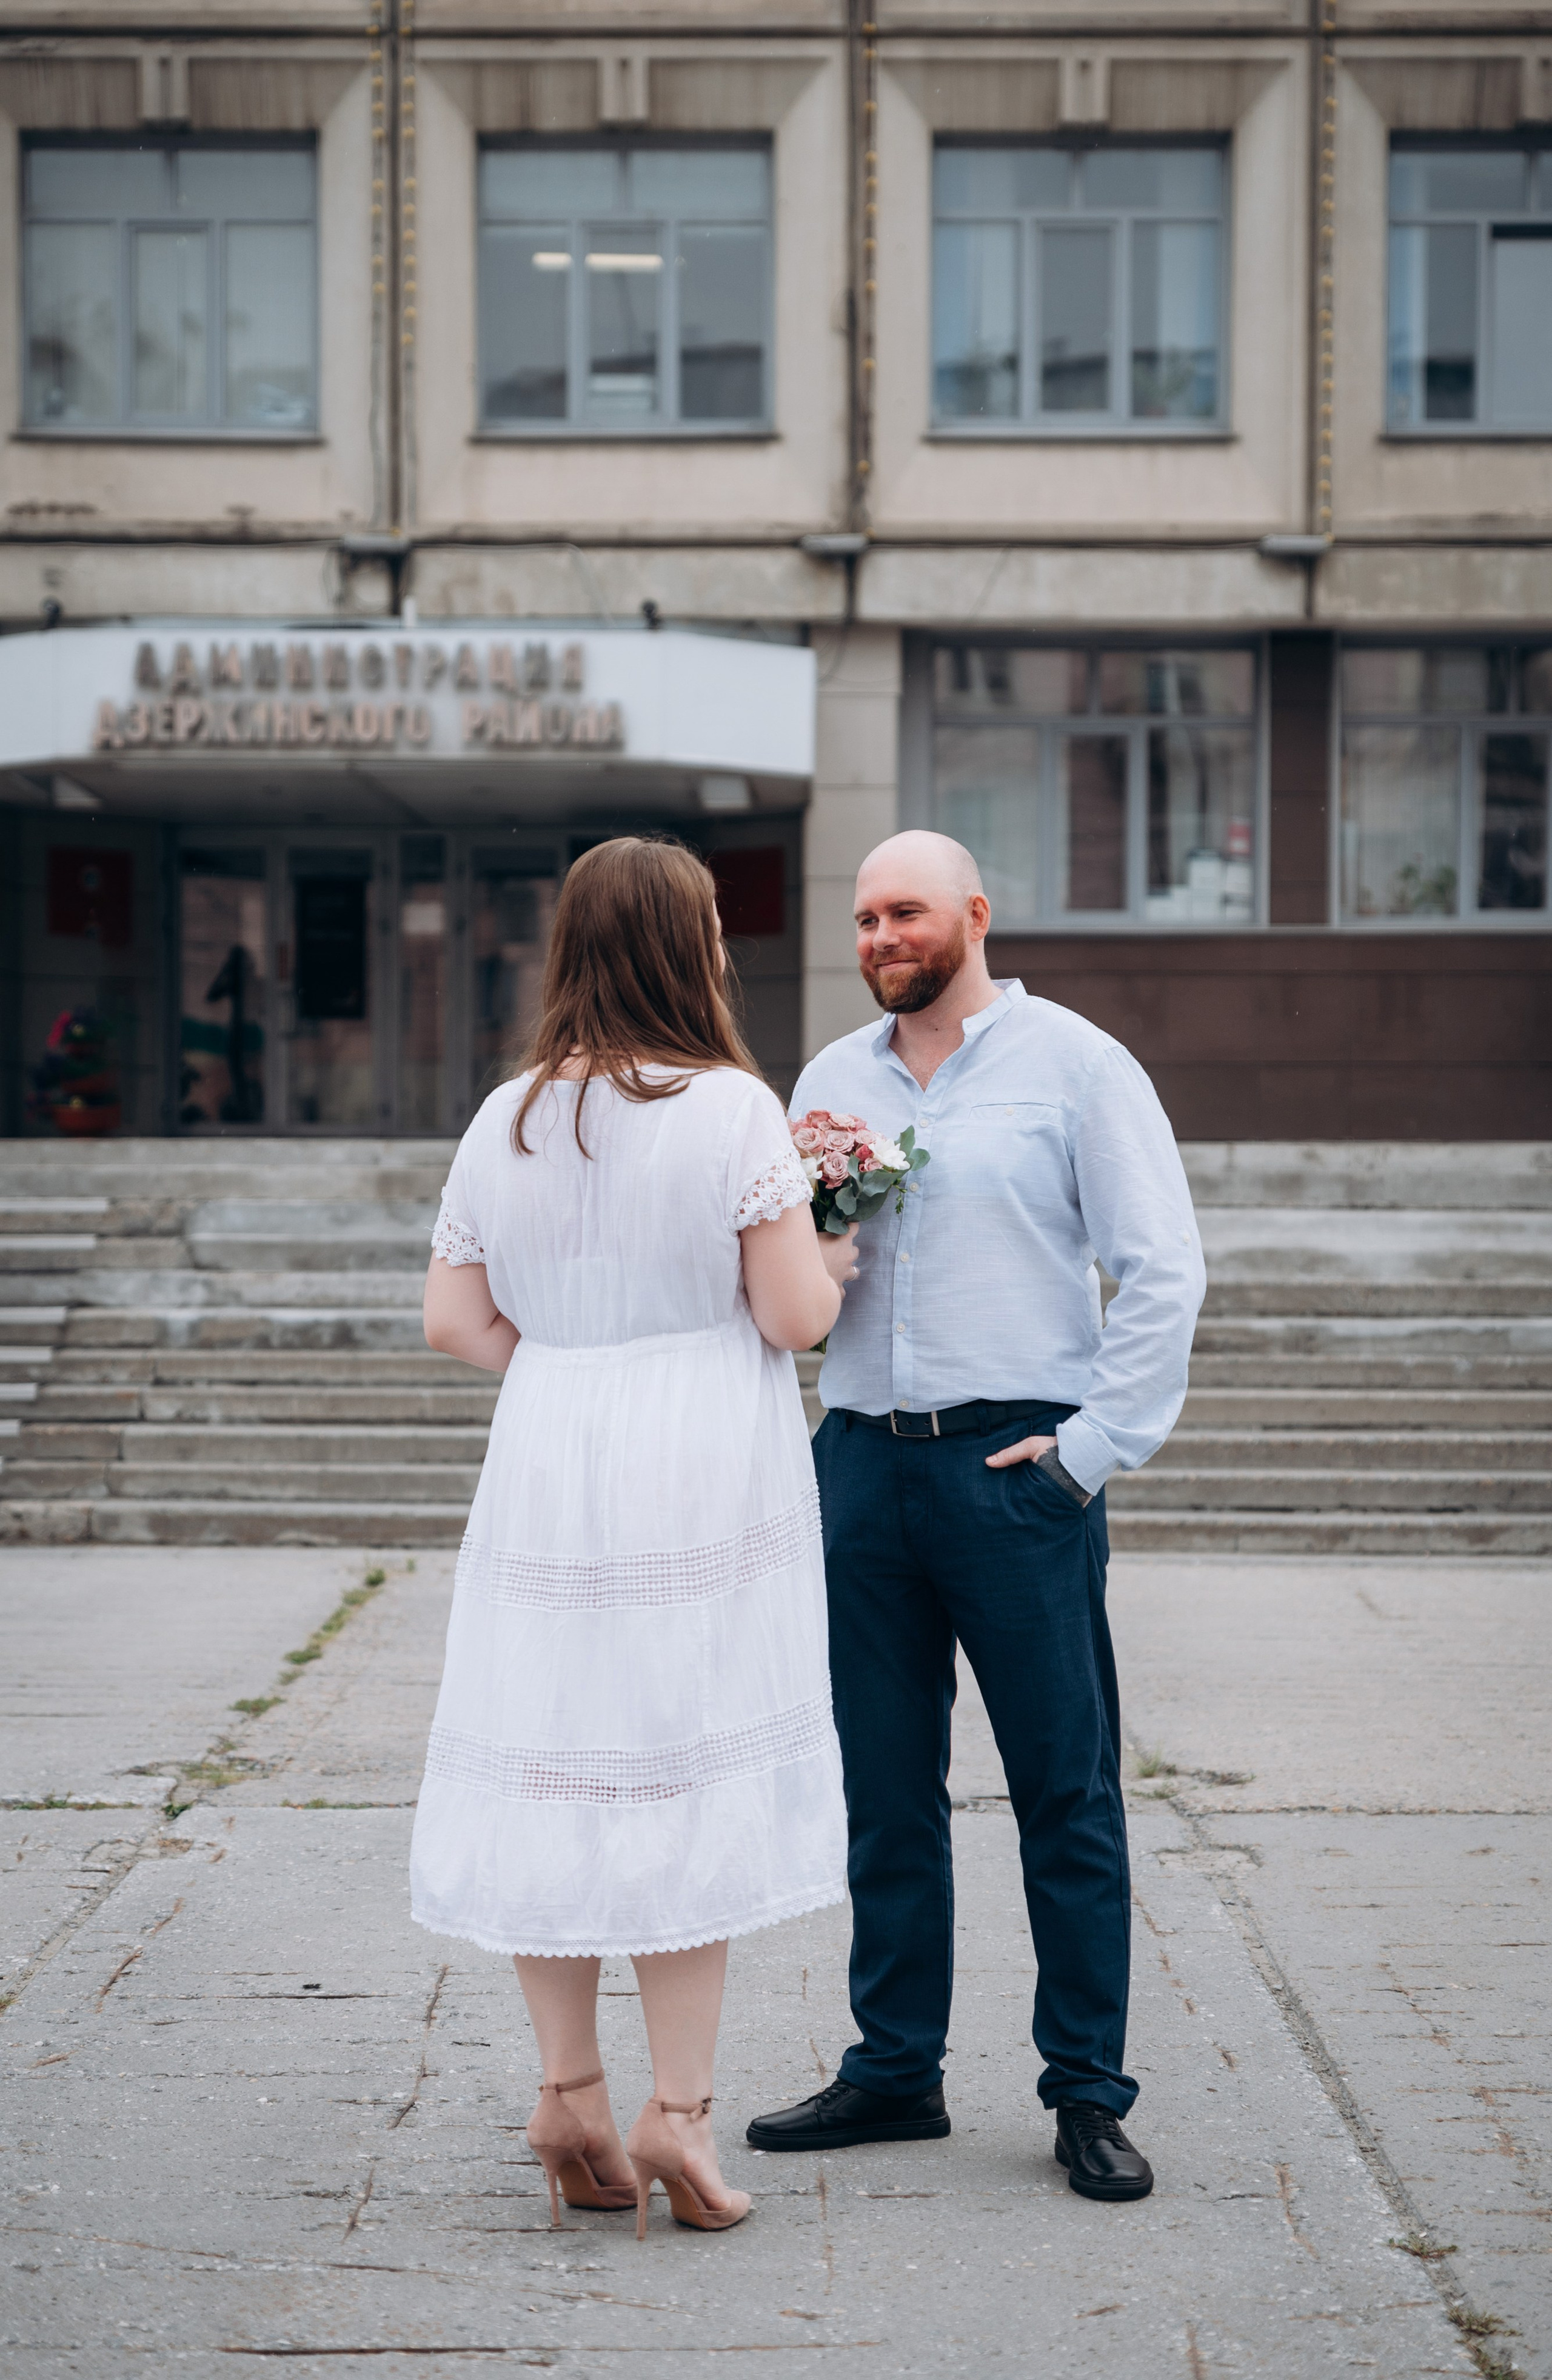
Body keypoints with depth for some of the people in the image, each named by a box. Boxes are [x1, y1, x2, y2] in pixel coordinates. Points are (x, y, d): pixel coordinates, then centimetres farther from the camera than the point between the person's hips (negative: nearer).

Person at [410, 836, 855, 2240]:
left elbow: (454, 1320, 5)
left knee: (551, 1765, 10)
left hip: (549, 1474, 4)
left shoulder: (507, 1119, 5)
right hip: (705, 1480, -4)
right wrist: (837, 1260, 9)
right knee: (688, 1776, 3)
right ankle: (680, 2109, 4)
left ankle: (570, 2090, 14)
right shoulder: (732, 1108, -9)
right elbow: (796, 1316, -11)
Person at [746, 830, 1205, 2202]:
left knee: (1067, 1792, -1)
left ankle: (1090, 2096, 8)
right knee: (884, 1790, 9)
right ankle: (895, 2071, 20)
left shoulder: (1073, 1064, 0)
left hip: (1018, 1462, -4)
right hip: (865, 1460, 5)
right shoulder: (831, 1081, 14)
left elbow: (1164, 1269, -4)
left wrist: (1095, 1447, -10)